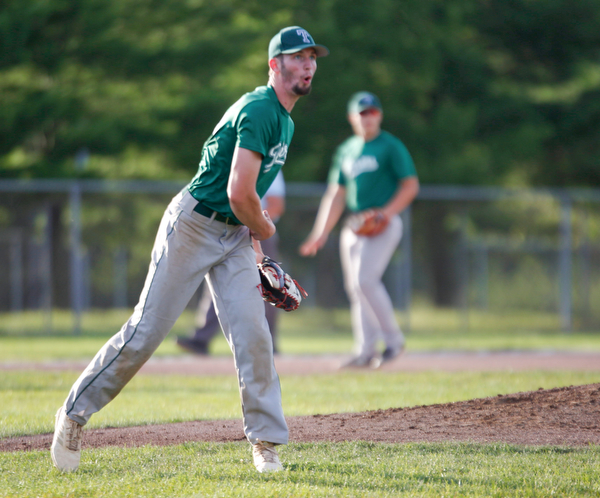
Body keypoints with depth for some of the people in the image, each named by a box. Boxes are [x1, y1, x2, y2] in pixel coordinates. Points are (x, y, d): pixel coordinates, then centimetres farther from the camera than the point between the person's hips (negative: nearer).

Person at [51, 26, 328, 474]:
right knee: (146, 331, -5)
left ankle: (266, 444, 0)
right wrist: (264, 229, -6)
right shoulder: (258, 111, -19)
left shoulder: (285, 122, 13)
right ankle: (75, 413, 8)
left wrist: (253, 242, 15)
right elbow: (239, 193, -25)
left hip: (237, 235, 8)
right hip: (193, 226, -8)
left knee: (253, 336, -4)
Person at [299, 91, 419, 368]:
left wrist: (387, 212, -17)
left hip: (383, 226, -7)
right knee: (354, 286, 2)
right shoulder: (346, 151, 16)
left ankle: (393, 338, -6)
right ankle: (365, 351, 5)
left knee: (365, 278, -19)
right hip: (353, 226, 7)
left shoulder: (391, 147, -2)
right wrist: (321, 233, 10)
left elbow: (410, 185, -4)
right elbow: (335, 194, 17)